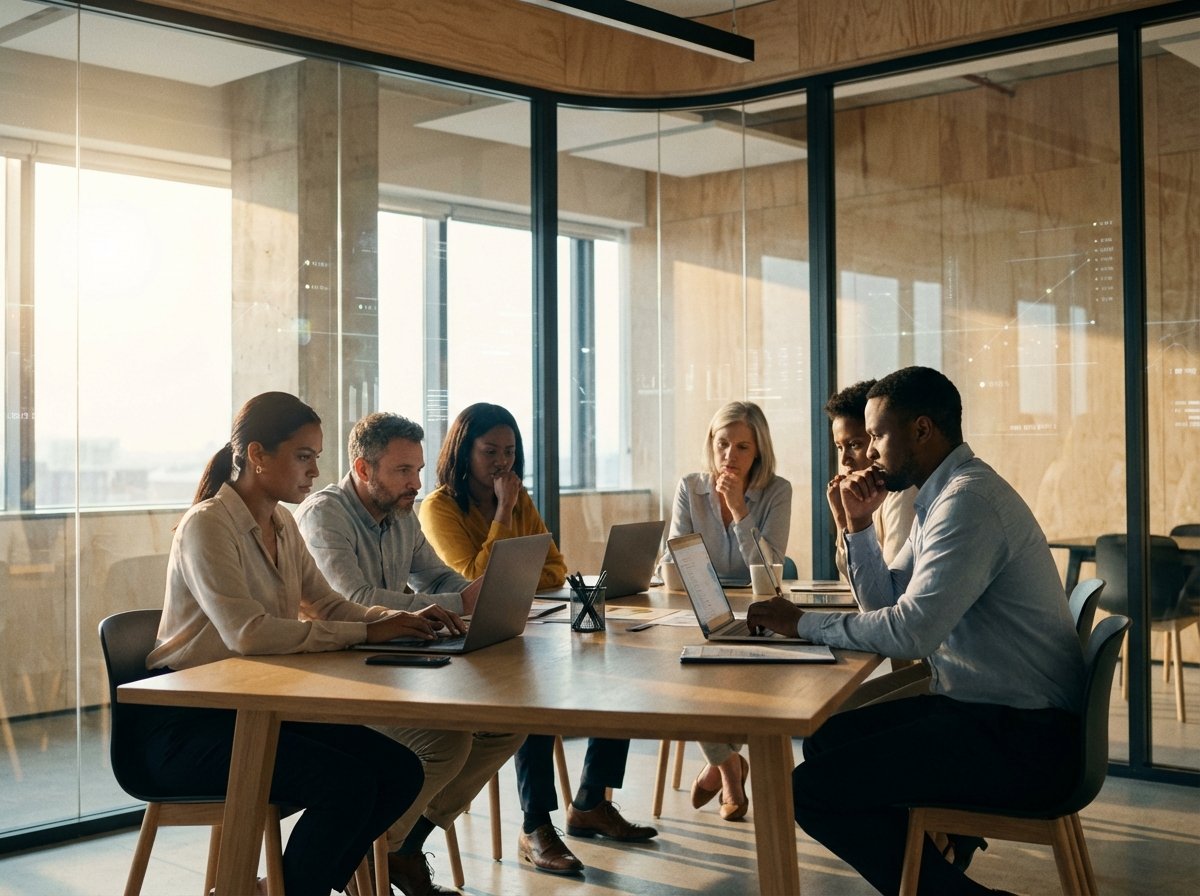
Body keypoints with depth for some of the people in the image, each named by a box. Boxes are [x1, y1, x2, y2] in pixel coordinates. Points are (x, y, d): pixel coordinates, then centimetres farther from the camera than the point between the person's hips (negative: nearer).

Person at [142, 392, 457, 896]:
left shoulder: (283, 526, 11)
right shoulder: (207, 525, -15)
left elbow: (328, 604, 14)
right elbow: (247, 631, -28)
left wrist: (400, 621, -5)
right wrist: (364, 633, -26)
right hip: (187, 724, -8)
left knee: (401, 772, -7)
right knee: (350, 784, -25)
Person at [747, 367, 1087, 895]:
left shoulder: (969, 500, -20)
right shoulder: (943, 494, 13)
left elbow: (910, 631, -26)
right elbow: (886, 601, 16)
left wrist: (802, 623, -15)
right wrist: (858, 524, 3)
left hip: (1020, 734, -10)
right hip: (982, 708, 11)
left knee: (811, 790, -16)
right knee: (826, 740, 17)